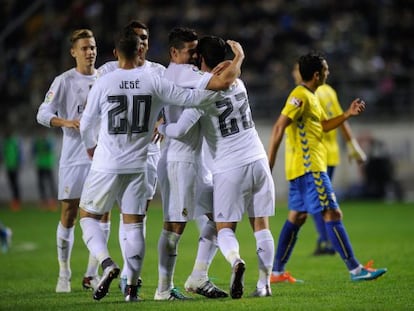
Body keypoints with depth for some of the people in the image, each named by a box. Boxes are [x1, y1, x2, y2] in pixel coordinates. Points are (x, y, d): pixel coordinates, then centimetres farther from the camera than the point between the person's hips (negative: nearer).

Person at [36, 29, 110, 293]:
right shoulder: (64, 81, -3)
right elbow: (43, 114, -8)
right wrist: (66, 122, -23)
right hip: (74, 157, -3)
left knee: (103, 213, -1)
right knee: (69, 215, 0)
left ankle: (92, 274, 8)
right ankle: (64, 275, 10)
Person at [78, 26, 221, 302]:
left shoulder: (103, 83, -6)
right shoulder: (154, 82, -4)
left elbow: (86, 124, 3)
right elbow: (192, 98, -1)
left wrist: (90, 146, 25)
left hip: (106, 166, -2)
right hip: (138, 166, 2)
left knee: (88, 216, 11)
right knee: (134, 225, 8)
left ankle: (107, 264, -11)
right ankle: (132, 286, 6)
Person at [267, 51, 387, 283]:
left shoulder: (311, 97, 16)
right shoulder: (300, 96, -15)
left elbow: (323, 125, 22)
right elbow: (279, 127, -19)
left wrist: (348, 114, 8)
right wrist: (270, 163, -22)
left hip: (302, 167, 11)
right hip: (308, 166, -11)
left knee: (297, 216, 13)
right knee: (333, 214, -11)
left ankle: (277, 271, 15)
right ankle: (355, 269, -12)